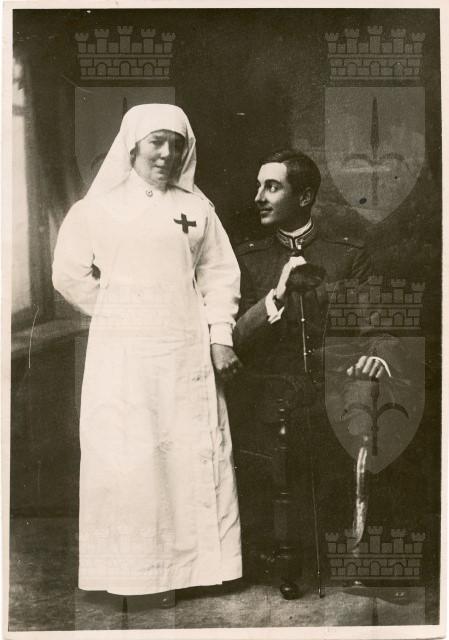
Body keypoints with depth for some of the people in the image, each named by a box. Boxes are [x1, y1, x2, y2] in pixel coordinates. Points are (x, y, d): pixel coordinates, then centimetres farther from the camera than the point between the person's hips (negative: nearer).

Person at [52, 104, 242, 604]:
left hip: (187, 354, 2)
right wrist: (119, 316, 5)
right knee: (127, 459, 0)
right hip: (122, 356, -2)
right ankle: (134, 570, 11)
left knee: (193, 457, 4)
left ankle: (187, 563, 16)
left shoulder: (196, 207, 10)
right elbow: (69, 274, 5)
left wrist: (221, 337, -1)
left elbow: (219, 273, 8)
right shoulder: (99, 207, 4)